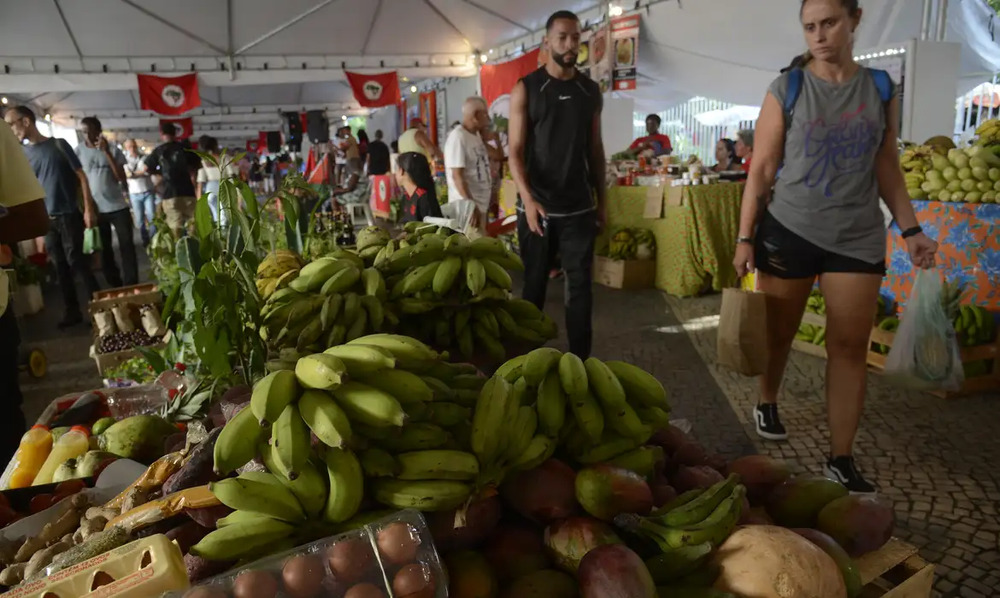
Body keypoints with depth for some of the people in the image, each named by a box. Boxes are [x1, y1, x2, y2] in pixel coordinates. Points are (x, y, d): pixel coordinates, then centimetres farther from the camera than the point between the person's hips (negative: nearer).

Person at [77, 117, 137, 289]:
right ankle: (116, 287, 17)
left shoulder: (113, 150, 1)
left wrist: (107, 153, -15)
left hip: (118, 207, -1)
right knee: (104, 250, 8)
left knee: (127, 246, -4)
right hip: (96, 209, 1)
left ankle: (131, 286, 0)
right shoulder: (79, 151, 1)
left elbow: (122, 177, -8)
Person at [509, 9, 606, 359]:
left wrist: (601, 201, 10)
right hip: (537, 208, -2)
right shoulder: (526, 89, -1)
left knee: (580, 287, 2)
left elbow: (595, 150, 13)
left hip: (580, 209, 2)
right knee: (534, 286, 8)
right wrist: (528, 199, -21)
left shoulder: (591, 91, 8)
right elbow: (515, 151, -7)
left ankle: (580, 361, 11)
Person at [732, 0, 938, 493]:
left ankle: (841, 460, 10)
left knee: (850, 347, 2)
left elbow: (887, 168, 10)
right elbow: (761, 170, -3)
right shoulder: (785, 91, -2)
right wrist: (744, 237, -9)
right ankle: (767, 403, 39)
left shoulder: (882, 90, 6)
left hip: (858, 237, 2)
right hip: (788, 231, -2)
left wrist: (910, 229, 2)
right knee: (778, 332, 11)